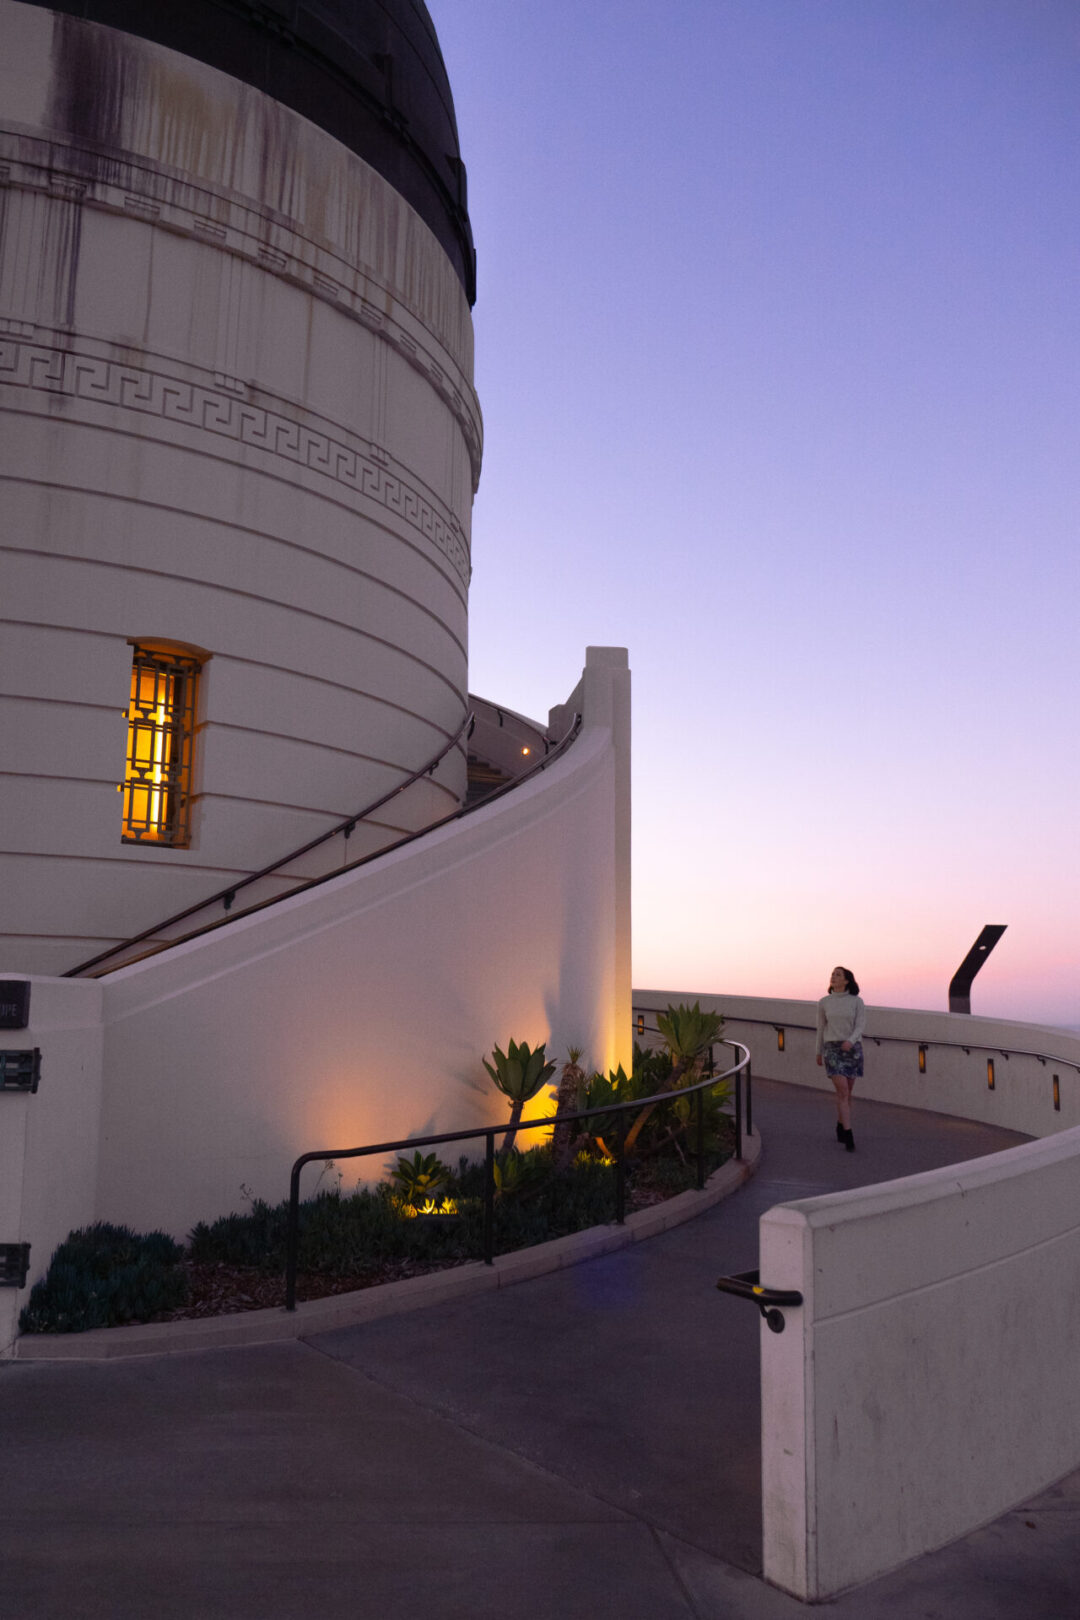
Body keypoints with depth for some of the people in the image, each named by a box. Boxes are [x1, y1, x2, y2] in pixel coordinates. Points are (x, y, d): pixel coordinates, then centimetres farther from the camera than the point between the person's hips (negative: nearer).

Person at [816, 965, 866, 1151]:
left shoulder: (857, 1001, 0)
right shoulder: (824, 1002, 3)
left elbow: (861, 1026, -8)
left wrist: (850, 1041, -28)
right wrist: (819, 1052, 20)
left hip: (852, 1049, 1)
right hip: (833, 1049, -1)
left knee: (846, 1092, 10)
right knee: (842, 1092, -15)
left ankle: (840, 1128, 33)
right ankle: (849, 1137, -14)